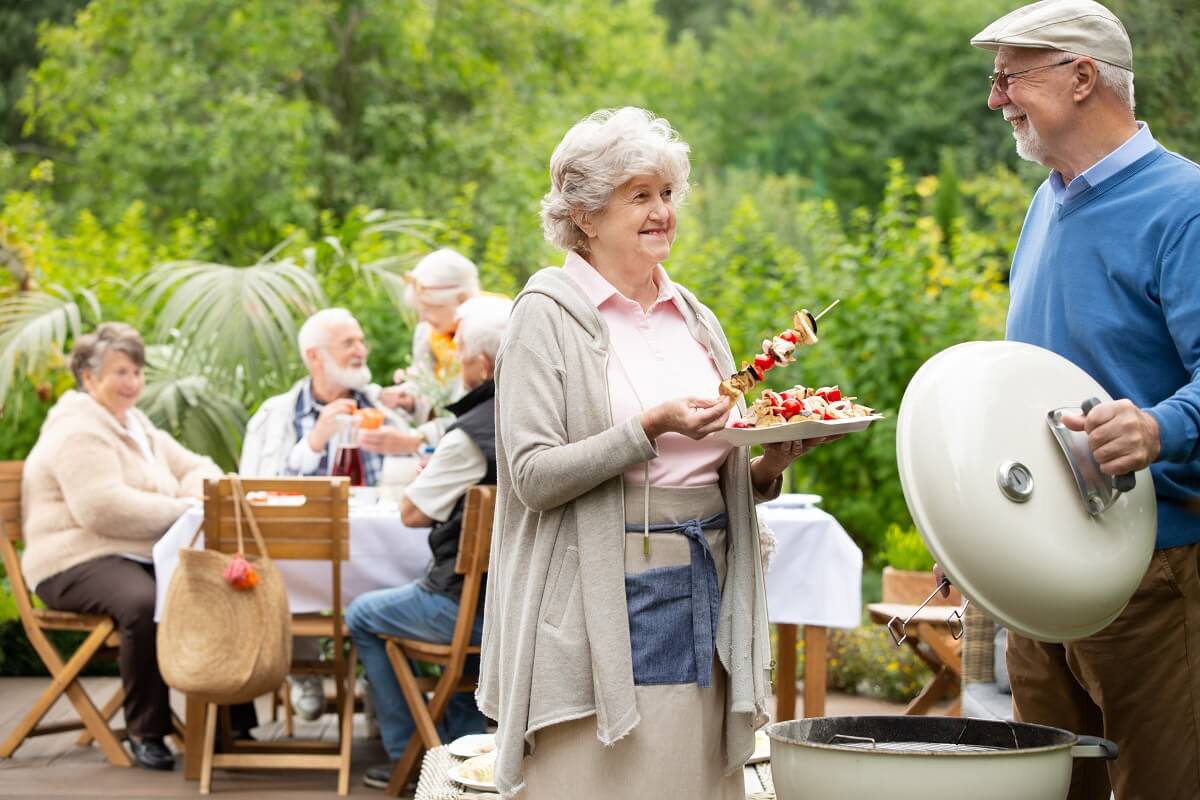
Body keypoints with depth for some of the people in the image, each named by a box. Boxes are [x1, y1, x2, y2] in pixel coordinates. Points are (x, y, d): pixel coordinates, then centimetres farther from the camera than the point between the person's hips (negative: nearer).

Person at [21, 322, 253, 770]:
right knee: (144, 604, -38)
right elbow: (103, 507, -22)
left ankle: (232, 720, -5)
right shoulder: (78, 432, -8)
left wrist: (198, 490, -3)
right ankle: (145, 732, -22)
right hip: (80, 562, -8)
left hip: (144, 558, 9)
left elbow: (197, 468, 22)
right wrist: (183, 510, -17)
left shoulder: (137, 426, 22)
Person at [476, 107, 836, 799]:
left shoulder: (695, 319, 15)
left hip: (704, 585, 6)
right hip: (606, 597, -6)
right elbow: (534, 476, -12)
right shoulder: (549, 315, -3)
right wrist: (653, 427, -19)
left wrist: (768, 467, 0)